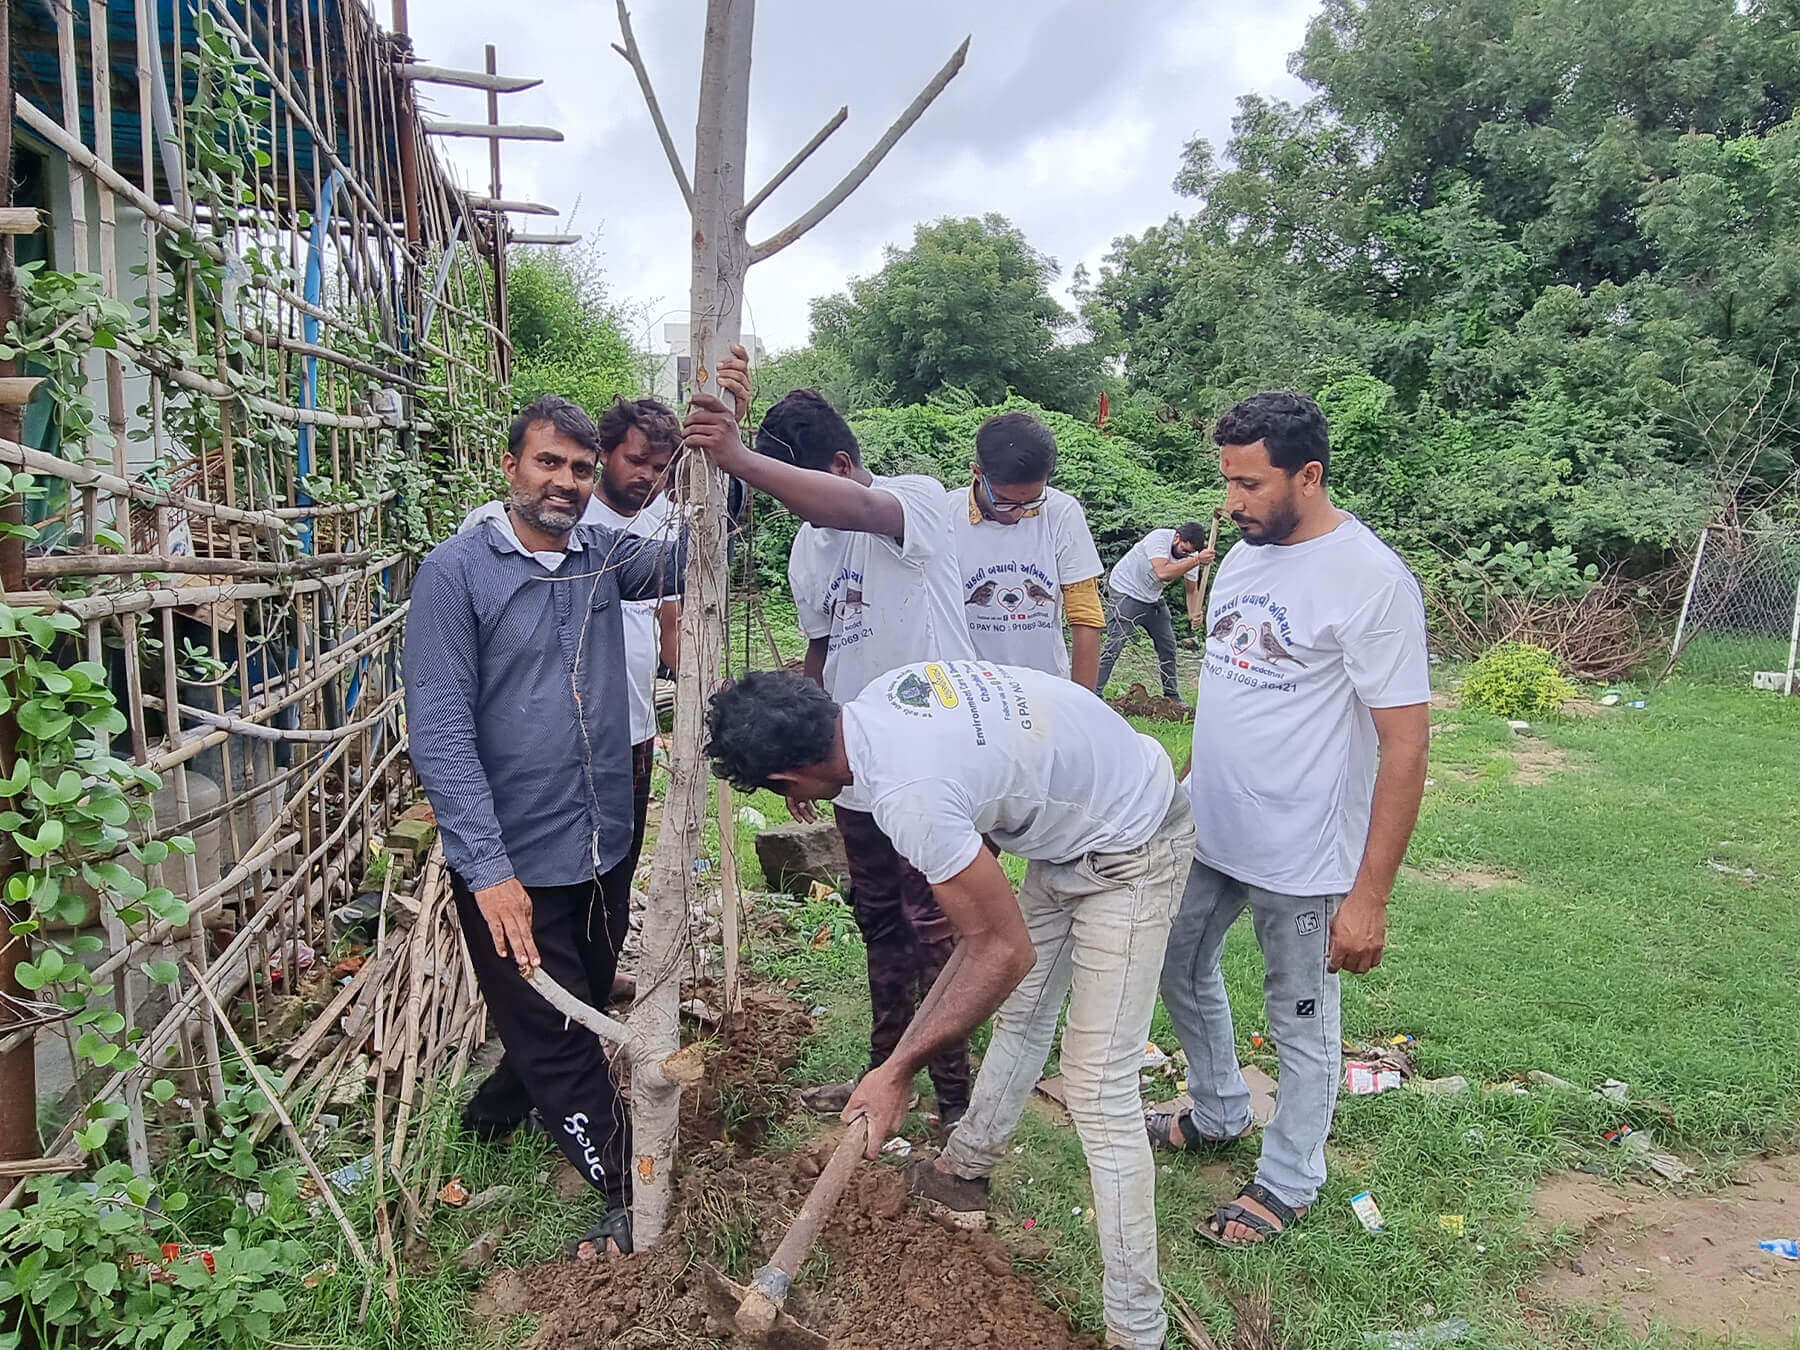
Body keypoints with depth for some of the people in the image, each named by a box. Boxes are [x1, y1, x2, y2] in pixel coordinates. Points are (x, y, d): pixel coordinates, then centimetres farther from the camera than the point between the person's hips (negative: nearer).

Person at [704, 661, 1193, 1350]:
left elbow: (1005, 952, -27)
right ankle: (965, 1169, 44)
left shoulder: (909, 794, -35)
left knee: (1099, 1087, -7)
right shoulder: (877, 694, -10)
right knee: (1022, 1011, 23)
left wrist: (898, 1069, -20)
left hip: (1128, 854, -9)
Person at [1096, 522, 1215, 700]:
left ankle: (1173, 697, 23)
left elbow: (1192, 590, 0)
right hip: (1127, 592, -7)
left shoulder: (1190, 555, -7)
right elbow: (1163, 572, -42)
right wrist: (1197, 561, -44)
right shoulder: (1159, 538, -28)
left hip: (1153, 598, 7)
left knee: (1168, 647, 10)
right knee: (1114, 645, -16)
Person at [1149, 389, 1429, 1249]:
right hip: (1208, 835, 8)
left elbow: (1405, 747, -20)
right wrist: (1183, 792, 18)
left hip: (1302, 859, -8)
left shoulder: (1371, 581, -21)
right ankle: (1217, 1115, 47)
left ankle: (1288, 1180, 34)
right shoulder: (1244, 555, 4)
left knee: (1301, 1024, 12)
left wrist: (1370, 896, -21)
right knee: (1181, 972, 23)